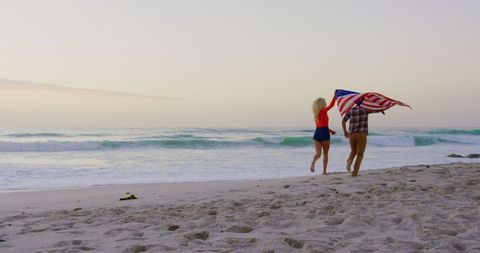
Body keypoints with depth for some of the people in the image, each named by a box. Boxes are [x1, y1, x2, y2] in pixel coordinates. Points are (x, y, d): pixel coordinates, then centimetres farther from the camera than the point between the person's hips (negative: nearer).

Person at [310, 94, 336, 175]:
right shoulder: (324, 110, -5)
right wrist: (334, 96, 12)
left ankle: (313, 162, -34)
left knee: (318, 153, -3)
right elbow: (331, 105, 1)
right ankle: (324, 171, 8)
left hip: (317, 133, 5)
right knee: (325, 154, 8)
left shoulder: (316, 114, 16)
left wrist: (330, 130, 27)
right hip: (324, 133, -5)